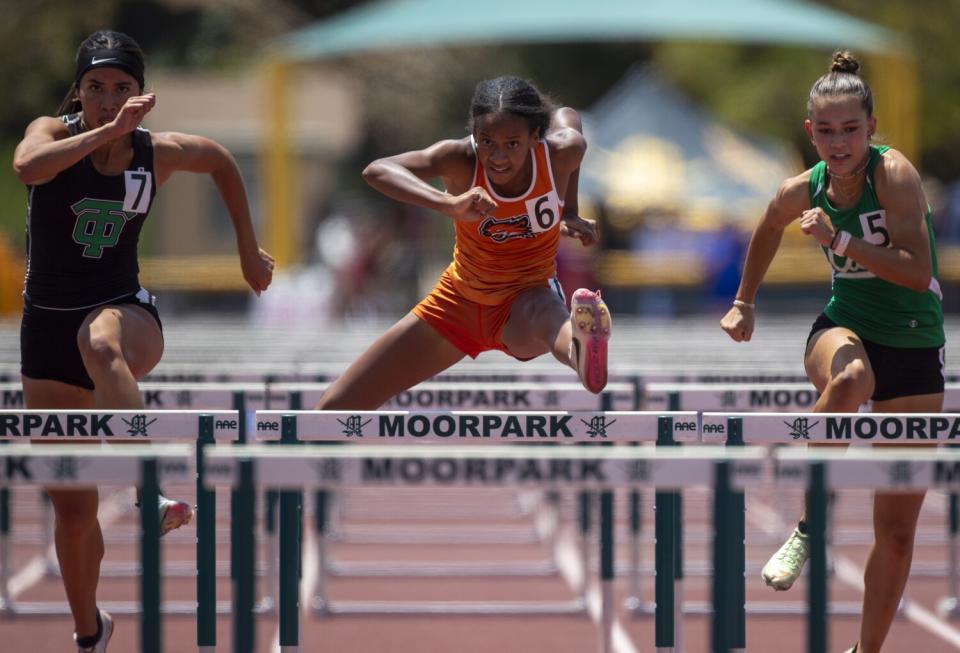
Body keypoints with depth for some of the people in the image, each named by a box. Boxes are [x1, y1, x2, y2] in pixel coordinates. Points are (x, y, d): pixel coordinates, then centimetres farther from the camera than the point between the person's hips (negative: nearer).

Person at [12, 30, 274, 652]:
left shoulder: (159, 152, -2)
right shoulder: (54, 133, -8)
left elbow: (222, 162, 20)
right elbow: (28, 166, -33)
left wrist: (249, 250, 22)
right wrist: (107, 132, -39)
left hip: (125, 309, -1)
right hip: (48, 321, 1)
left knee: (103, 345, -43)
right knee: (71, 506, 6)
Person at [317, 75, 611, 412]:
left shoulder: (561, 154, -20)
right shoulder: (461, 159, -25)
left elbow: (565, 115, 7)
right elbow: (376, 171, -44)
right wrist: (448, 203, -60)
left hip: (526, 301, -2)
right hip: (458, 303, 2)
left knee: (546, 318, -44)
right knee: (336, 408, 0)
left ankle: (582, 350, -79)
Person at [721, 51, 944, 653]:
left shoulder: (895, 173, -17)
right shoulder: (802, 192, -4)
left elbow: (919, 272, -27)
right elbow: (769, 231, 21)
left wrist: (840, 240, -31)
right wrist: (745, 302, 27)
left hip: (915, 353, -1)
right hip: (846, 328, 1)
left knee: (898, 528, 1)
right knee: (850, 379, -41)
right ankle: (810, 524, -25)